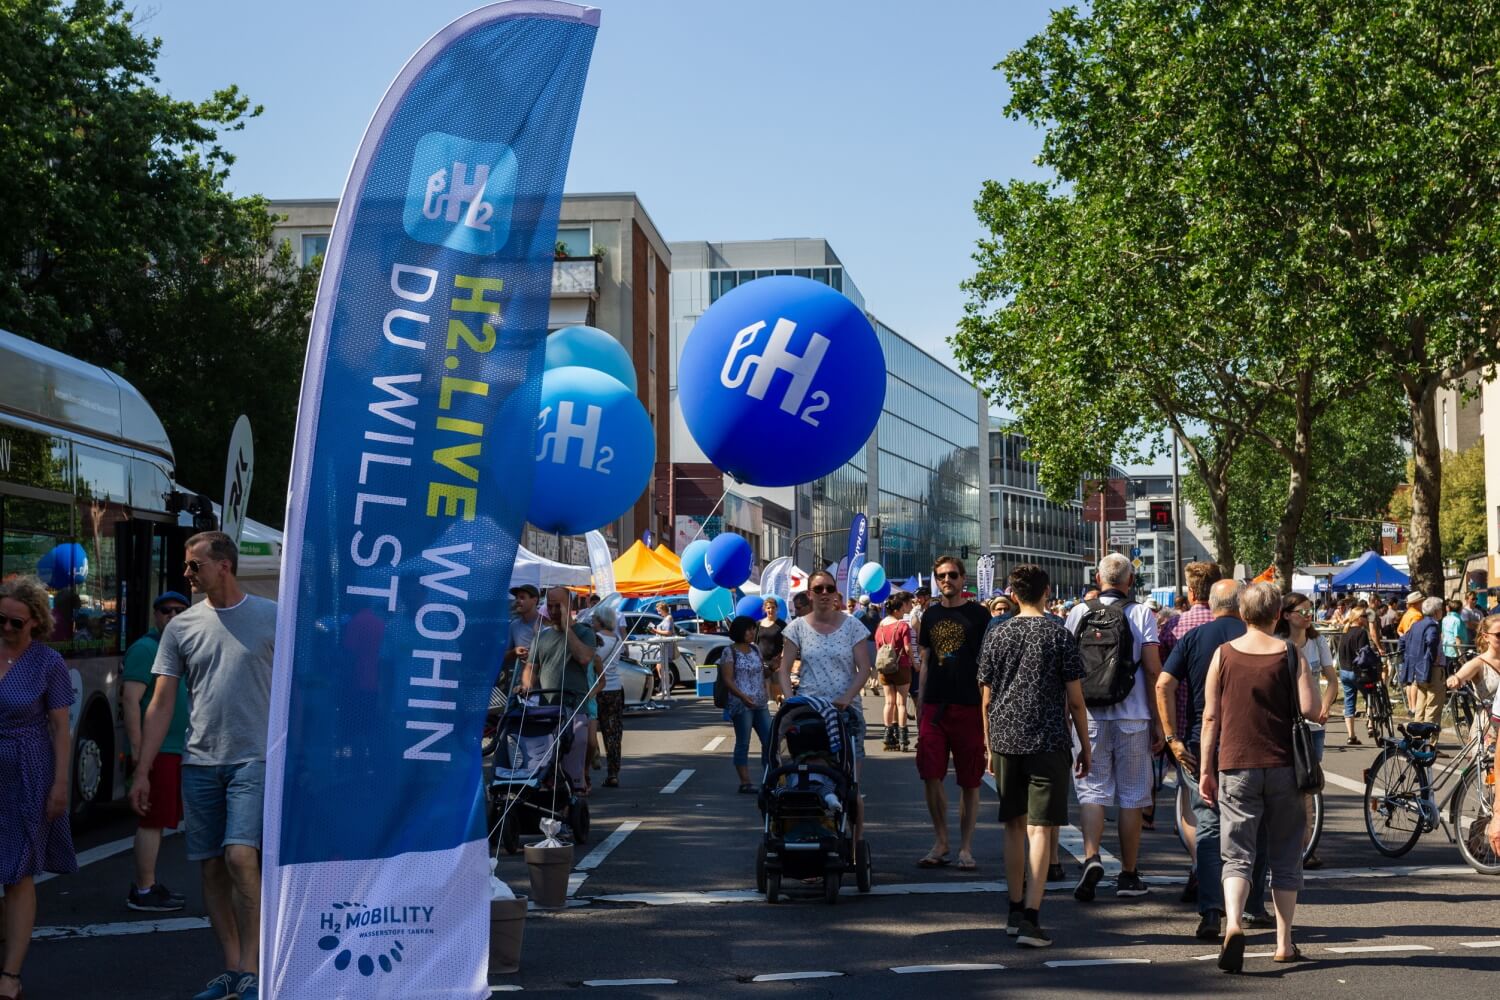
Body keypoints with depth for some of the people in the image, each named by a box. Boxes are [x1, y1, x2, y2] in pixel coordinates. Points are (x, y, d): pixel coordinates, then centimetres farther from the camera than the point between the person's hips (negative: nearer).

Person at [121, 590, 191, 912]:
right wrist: (137, 750, -24)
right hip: (155, 750, -9)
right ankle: (143, 892, -4)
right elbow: (131, 699, -19)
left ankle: (147, 885, 21)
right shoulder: (145, 649, -10)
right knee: (153, 821, -8)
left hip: (173, 749, 9)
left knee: (157, 820, 13)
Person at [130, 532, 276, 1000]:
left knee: (240, 856, -16)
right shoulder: (182, 626, 7)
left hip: (254, 759, -4)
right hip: (200, 763, 4)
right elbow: (161, 704, 8)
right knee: (212, 868, 6)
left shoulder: (271, 618, 0)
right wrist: (142, 771, 3)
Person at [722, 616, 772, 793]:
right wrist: (742, 696, -24)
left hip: (760, 704, 7)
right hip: (741, 704, -7)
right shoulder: (730, 652, -6)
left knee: (769, 740, 3)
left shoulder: (755, 649, 14)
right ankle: (745, 782, 3)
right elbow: (728, 680, -12)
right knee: (743, 743, -1)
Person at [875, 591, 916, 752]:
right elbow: (908, 648, -16)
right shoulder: (903, 625, -13)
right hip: (901, 667, -5)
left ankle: (889, 738, 10)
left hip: (884, 668, 5)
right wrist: (914, 662, -2)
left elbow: (878, 646, 8)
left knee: (889, 702, 11)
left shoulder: (881, 624, 5)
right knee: (901, 702, 1)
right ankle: (902, 740, 1)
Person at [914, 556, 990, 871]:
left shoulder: (978, 614, 0)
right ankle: (940, 842, 13)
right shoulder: (931, 614, 12)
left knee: (969, 781, 3)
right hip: (934, 706, 4)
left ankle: (965, 848, 11)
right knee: (930, 776, -2)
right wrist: (920, 705, 12)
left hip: (969, 706, -3)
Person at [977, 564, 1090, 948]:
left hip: (1006, 740, 3)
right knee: (1040, 829, -4)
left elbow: (987, 701, 9)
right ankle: (1030, 918, -11)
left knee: (1015, 826, 14)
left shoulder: (996, 636, 5)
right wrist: (1085, 747, 7)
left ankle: (1015, 911, 21)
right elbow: (1075, 701, -2)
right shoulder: (1060, 636, -3)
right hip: (1049, 742, -3)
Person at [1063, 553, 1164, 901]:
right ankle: (1128, 875, 13)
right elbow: (1153, 670, -6)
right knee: (1131, 796, 8)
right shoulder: (1141, 614, -2)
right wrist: (1158, 721, 0)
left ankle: (1091, 857, -15)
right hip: (1132, 716, -1)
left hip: (1089, 716, 1)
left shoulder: (1079, 613, 2)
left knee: (1092, 791, 6)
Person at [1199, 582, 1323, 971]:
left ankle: (1233, 924, -24)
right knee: (1285, 857, 12)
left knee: (1237, 856, 0)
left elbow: (1211, 715, 0)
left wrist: (1205, 768, 6)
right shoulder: (1291, 655, -3)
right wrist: (1307, 675, 8)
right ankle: (1284, 942, 17)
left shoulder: (1224, 654, 0)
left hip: (1236, 766, 0)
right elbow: (1311, 709, -11)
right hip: (1282, 765, 0)